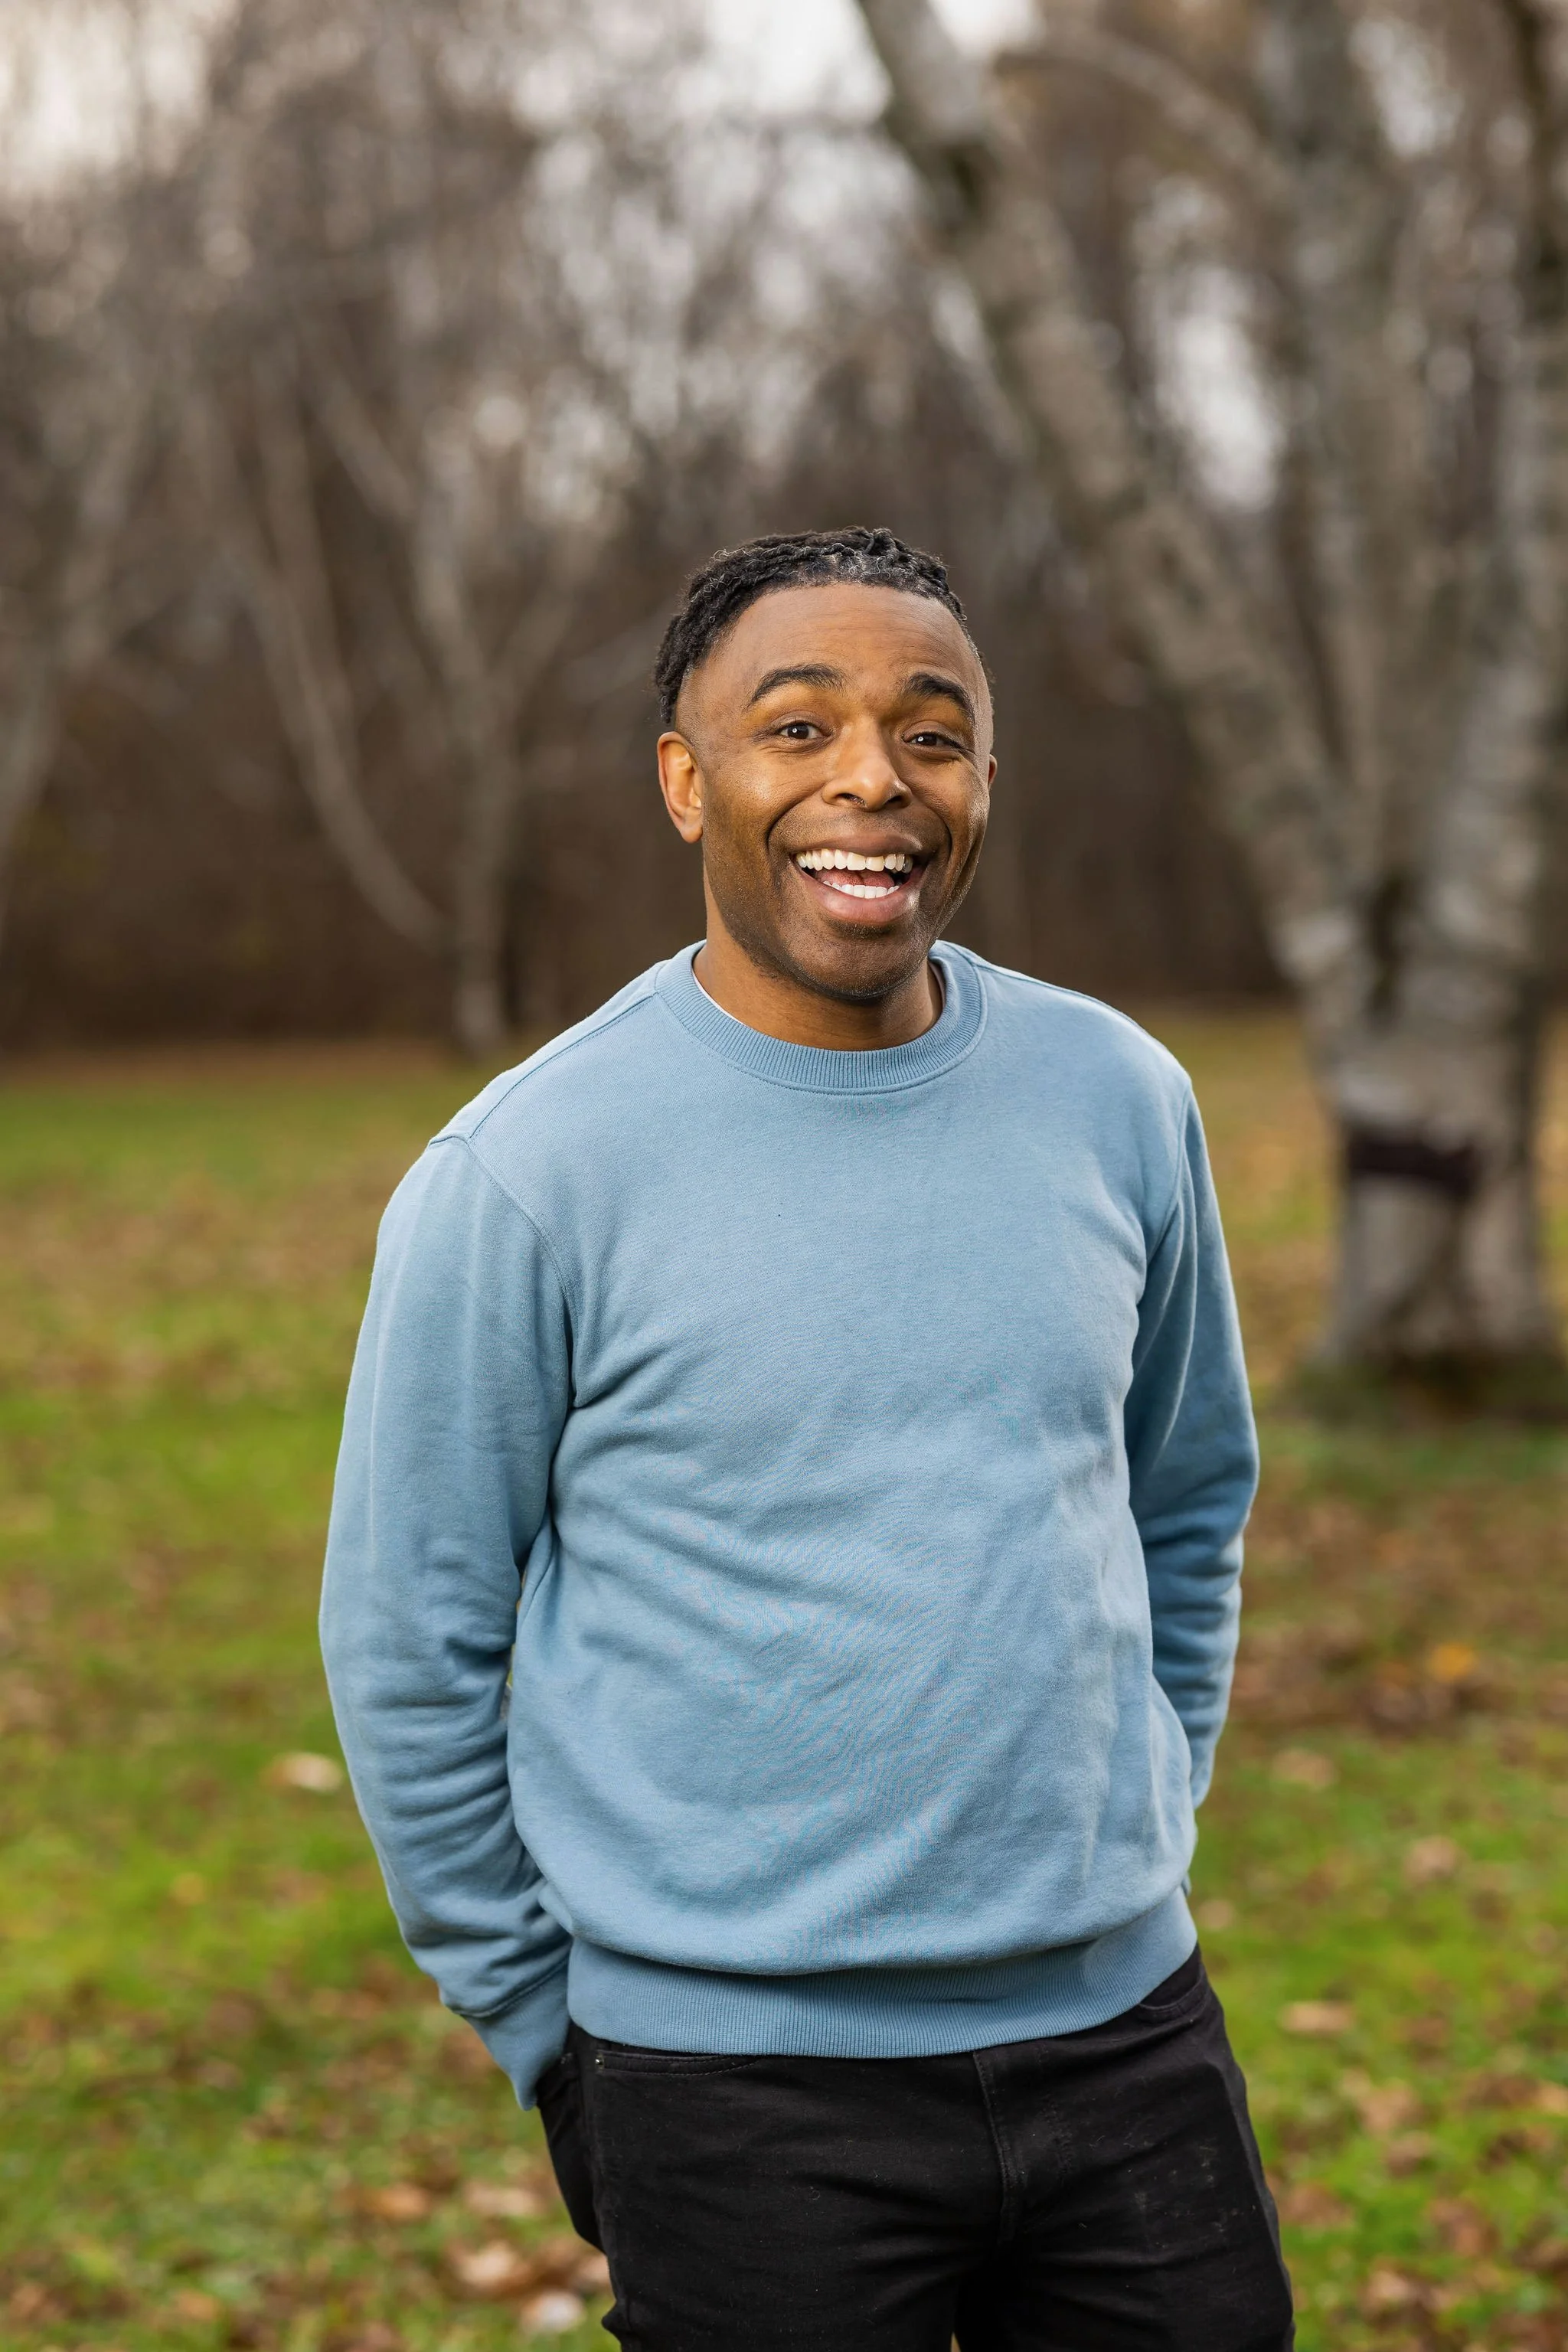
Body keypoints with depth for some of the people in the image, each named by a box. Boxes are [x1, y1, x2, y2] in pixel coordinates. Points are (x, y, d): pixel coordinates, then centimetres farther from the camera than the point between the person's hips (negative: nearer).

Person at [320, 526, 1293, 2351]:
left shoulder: (1119, 1103, 3)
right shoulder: (526, 1174, -9)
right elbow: (409, 1650, -3)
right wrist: (553, 2036, 1)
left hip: (1127, 2027, 4)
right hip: (743, 2082, -4)